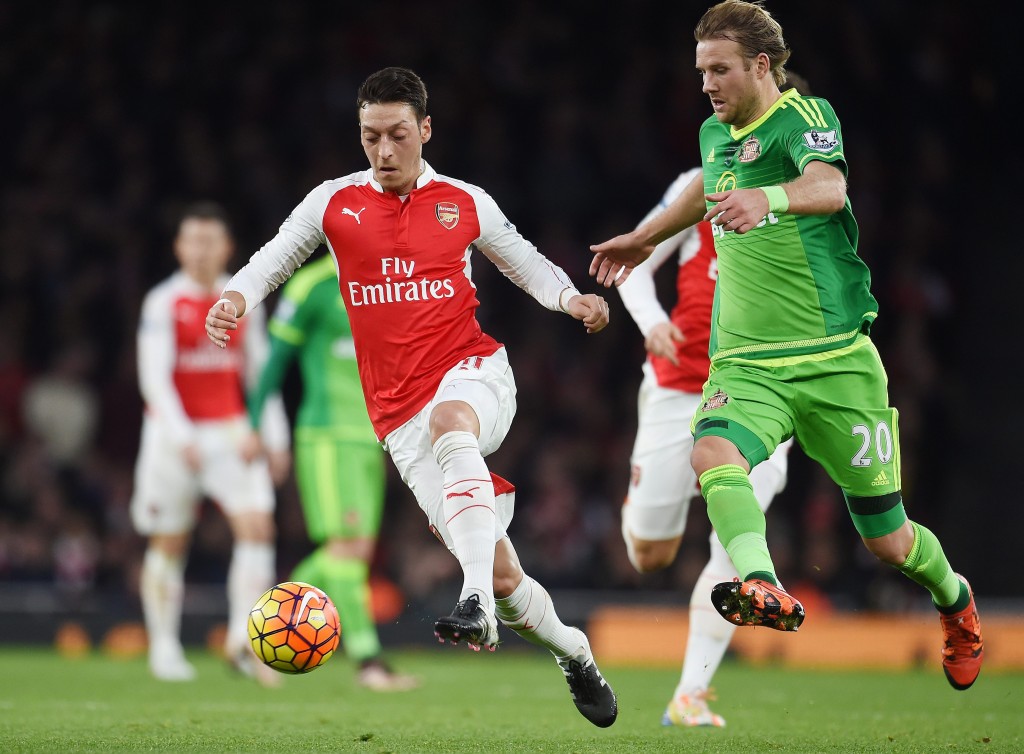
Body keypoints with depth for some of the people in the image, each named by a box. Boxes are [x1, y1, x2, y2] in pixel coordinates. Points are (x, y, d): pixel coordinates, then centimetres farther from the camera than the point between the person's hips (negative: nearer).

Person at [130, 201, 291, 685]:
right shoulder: (163, 303, -6)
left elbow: (260, 371, 14)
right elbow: (154, 378, -13)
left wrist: (275, 436, 9)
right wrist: (182, 437, -23)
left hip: (231, 433, 3)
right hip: (175, 434, -3)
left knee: (258, 525, -15)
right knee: (168, 543, 5)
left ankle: (243, 639, -15)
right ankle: (164, 647, 17)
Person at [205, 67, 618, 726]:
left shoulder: (465, 203, 7)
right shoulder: (335, 203, 7)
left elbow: (527, 264, 18)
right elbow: (272, 260, 8)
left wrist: (571, 299, -2)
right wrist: (236, 298, -14)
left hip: (474, 373, -1)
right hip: (400, 417, 1)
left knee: (449, 423, -41)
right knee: (503, 576, -4)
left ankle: (478, 600, -51)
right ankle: (574, 653, 24)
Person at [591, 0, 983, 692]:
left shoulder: (804, 115, -10)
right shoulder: (715, 134, 11)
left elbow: (829, 186, -33)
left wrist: (768, 199, -53)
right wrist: (645, 238, 49)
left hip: (835, 360, -5)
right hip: (746, 366, 5)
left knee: (888, 542, 5)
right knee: (713, 453, -32)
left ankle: (955, 599, 37)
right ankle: (764, 589, -52)